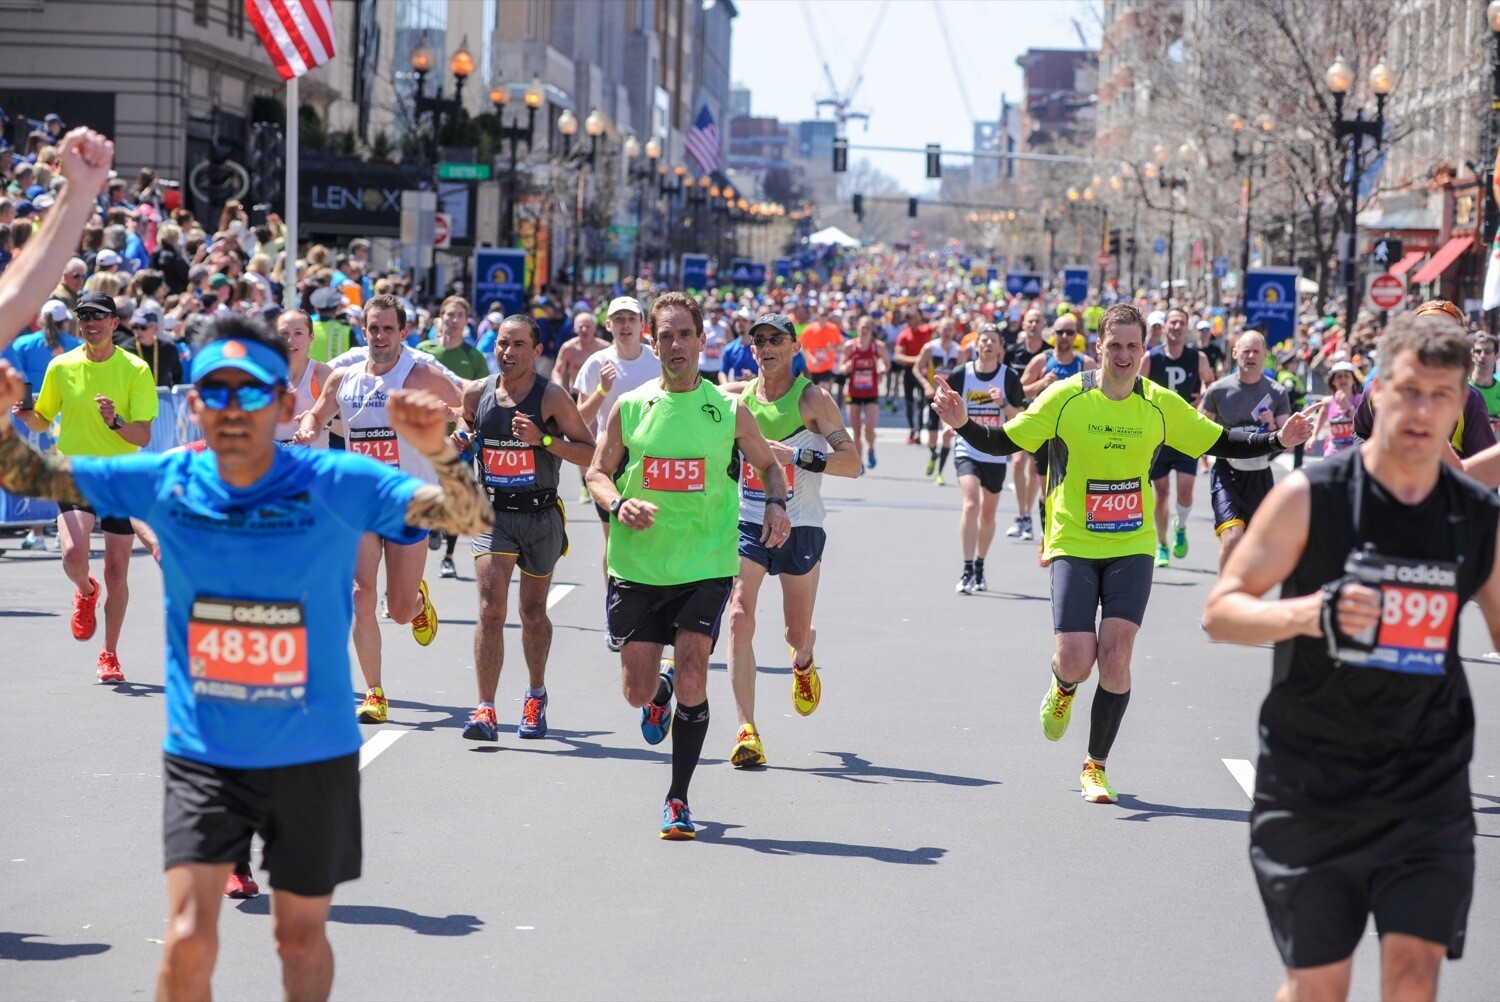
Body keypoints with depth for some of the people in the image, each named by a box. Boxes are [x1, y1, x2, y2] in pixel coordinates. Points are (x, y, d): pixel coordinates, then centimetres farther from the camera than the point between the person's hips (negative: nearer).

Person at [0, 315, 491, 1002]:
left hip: (312, 755, 0)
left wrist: (435, 449, -38)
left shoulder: (339, 484, -14)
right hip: (201, 754, 1)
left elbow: (469, 519, -18)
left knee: (301, 935, 15)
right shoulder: (162, 483, -7)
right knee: (188, 937, -11)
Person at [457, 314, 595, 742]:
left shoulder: (551, 397, -9)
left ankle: (536, 694, 38)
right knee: (491, 607, -15)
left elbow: (590, 453, -9)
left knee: (533, 612, 14)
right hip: (492, 513, 1)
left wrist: (544, 439, -22)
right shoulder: (476, 394, 1)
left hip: (540, 516, -1)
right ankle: (486, 711, -16)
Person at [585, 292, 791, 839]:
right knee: (638, 691, 5)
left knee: (692, 681, -12)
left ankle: (678, 799, 2)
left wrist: (776, 506, -6)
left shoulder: (728, 411, 0)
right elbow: (597, 472, 10)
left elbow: (768, 465, 14)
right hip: (637, 565, 2)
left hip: (705, 567, -1)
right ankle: (662, 690, 44)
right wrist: (618, 503, -11)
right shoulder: (629, 408, 1)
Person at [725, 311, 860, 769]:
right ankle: (747, 730, -17)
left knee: (797, 632, 10)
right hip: (746, 524, 2)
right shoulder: (739, 397, 4)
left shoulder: (812, 397, -7)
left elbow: (853, 462, -14)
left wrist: (798, 456, -25)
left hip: (800, 528, -2)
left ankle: (803, 662, 50)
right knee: (740, 619, -16)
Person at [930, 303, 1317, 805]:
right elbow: (1003, 441, -2)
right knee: (1075, 660, -11)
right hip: (1073, 545, -1)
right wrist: (963, 424, -20)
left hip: (1131, 547, 1)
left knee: (1115, 657, -10)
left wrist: (1277, 439, -6)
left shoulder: (1161, 405, -1)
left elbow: (1223, 442, 8)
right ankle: (1062, 690, 30)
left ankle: (1096, 766, 10)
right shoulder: (1065, 397, -6)